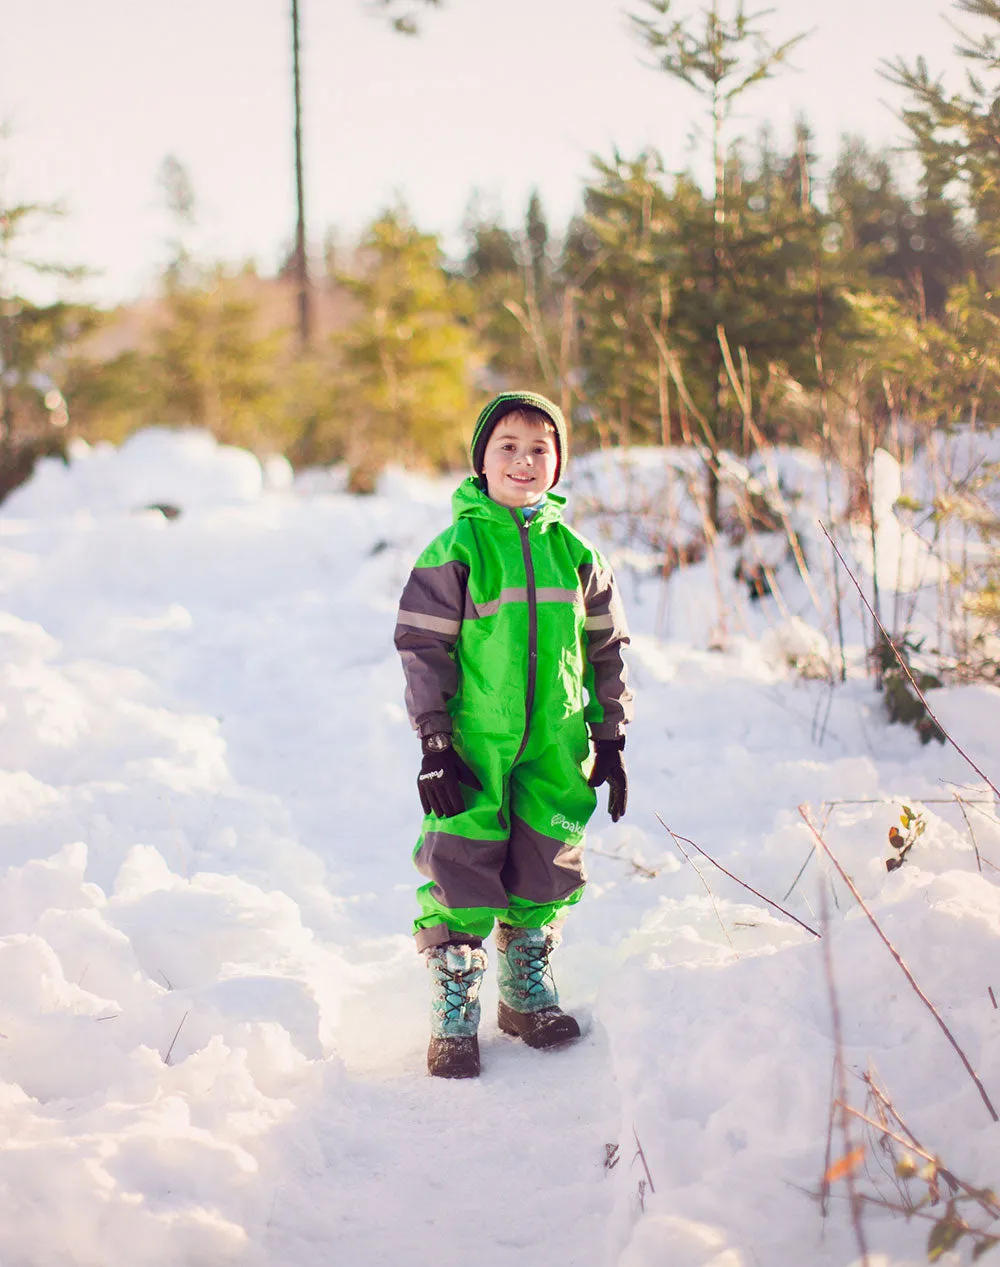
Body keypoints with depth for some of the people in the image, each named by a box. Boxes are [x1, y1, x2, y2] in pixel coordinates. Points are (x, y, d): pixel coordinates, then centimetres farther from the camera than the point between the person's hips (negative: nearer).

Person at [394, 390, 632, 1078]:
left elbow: (607, 651, 14)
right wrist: (435, 744, -9)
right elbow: (423, 647, -5)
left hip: (554, 749, 4)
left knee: (544, 872, 11)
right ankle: (454, 1018, 9)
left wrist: (611, 739, 11)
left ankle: (529, 995, 31)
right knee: (462, 872, -4)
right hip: (473, 745, -3)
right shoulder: (456, 549, -4)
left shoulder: (575, 554, 7)